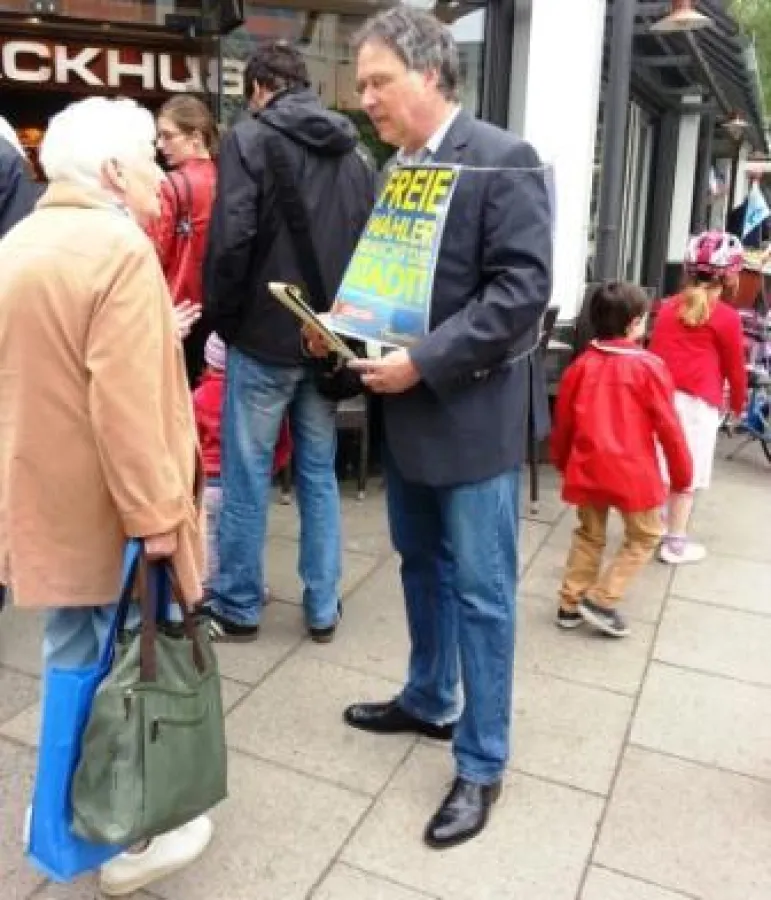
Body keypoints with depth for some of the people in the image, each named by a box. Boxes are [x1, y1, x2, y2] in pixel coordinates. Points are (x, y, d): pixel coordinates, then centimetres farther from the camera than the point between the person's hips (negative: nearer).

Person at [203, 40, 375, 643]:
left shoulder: (249, 139, -5)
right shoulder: (354, 155, 10)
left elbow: (231, 242, -16)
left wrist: (222, 321, -3)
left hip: (265, 337, -5)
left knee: (246, 476, 6)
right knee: (319, 473, 13)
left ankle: (238, 608, 19)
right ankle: (323, 608, 21)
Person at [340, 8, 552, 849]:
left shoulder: (503, 161, -12)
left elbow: (523, 290, -19)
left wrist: (425, 362, -23)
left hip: (470, 411, -7)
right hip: (406, 408, 8)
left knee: (480, 590, 3)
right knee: (421, 566, 20)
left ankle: (481, 763, 18)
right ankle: (428, 701, 40)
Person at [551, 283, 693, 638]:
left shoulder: (580, 366, 1)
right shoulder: (649, 366, -11)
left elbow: (562, 423, 9)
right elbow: (669, 427, -8)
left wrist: (562, 463, 25)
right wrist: (682, 474, 3)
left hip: (587, 469, 5)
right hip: (632, 471, -4)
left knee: (589, 535, 21)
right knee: (644, 536, 15)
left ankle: (570, 605, 24)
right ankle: (601, 601, 9)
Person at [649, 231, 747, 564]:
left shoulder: (668, 307, 11)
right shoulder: (727, 317, -3)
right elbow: (735, 368, 4)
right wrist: (738, 404, 19)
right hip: (698, 401, -5)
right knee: (686, 474, 3)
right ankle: (675, 543, 10)